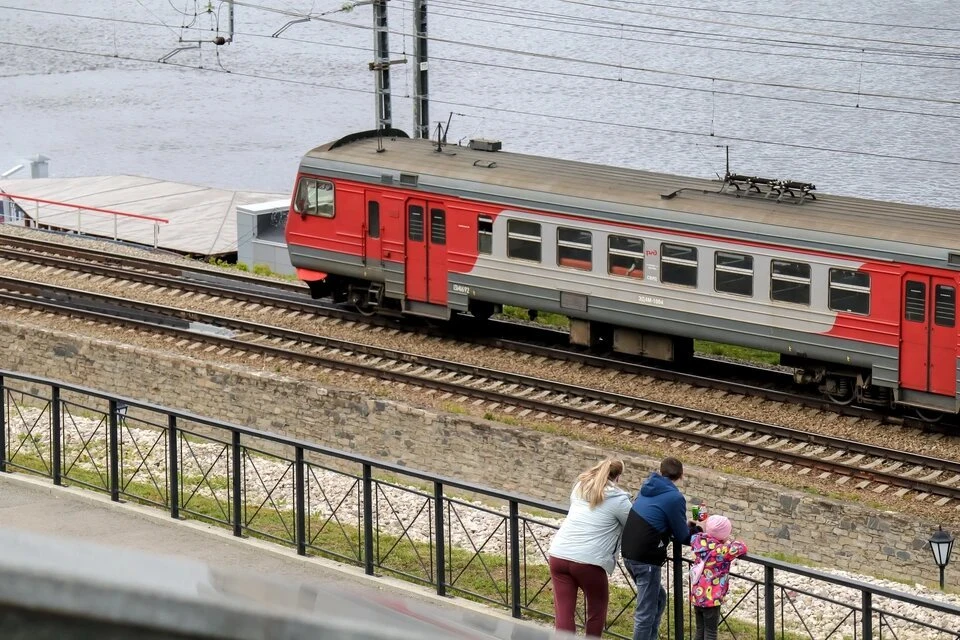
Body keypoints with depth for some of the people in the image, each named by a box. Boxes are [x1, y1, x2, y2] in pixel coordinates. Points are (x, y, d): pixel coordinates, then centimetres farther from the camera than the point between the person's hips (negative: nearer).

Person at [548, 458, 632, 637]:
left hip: (558, 554, 5)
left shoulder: (580, 487, 17)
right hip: (588, 561, -5)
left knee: (564, 613, 3)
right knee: (597, 608, 18)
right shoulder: (618, 499, 0)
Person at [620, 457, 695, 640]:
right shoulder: (675, 498, -11)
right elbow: (682, 537, -4)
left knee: (658, 598, 23)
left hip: (628, 552, 8)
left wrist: (685, 528, 19)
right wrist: (692, 528, 17)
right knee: (646, 612, -1)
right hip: (646, 558, -8)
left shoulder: (647, 488, 12)